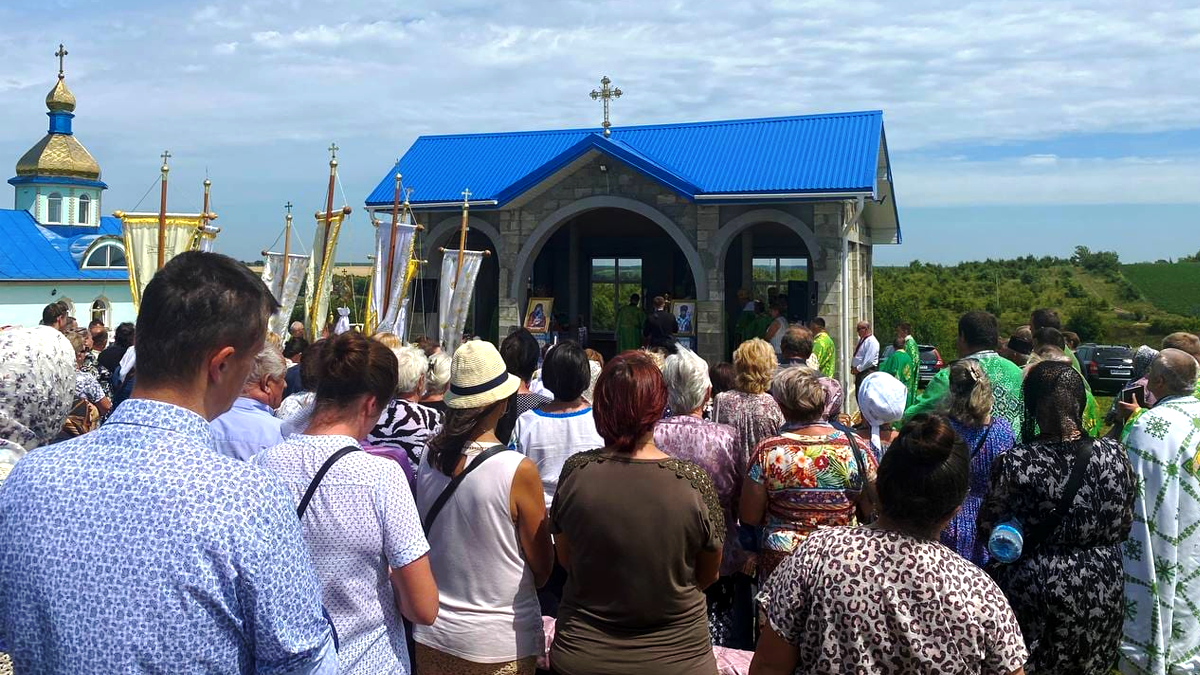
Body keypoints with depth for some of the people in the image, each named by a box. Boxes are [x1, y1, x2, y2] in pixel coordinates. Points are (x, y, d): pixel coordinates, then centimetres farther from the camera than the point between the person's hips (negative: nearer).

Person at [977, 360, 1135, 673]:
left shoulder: (1014, 463, -22)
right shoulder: (1114, 453, -11)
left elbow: (986, 530, -10)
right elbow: (1124, 526, 2)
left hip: (1032, 595, -4)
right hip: (1101, 592, 4)